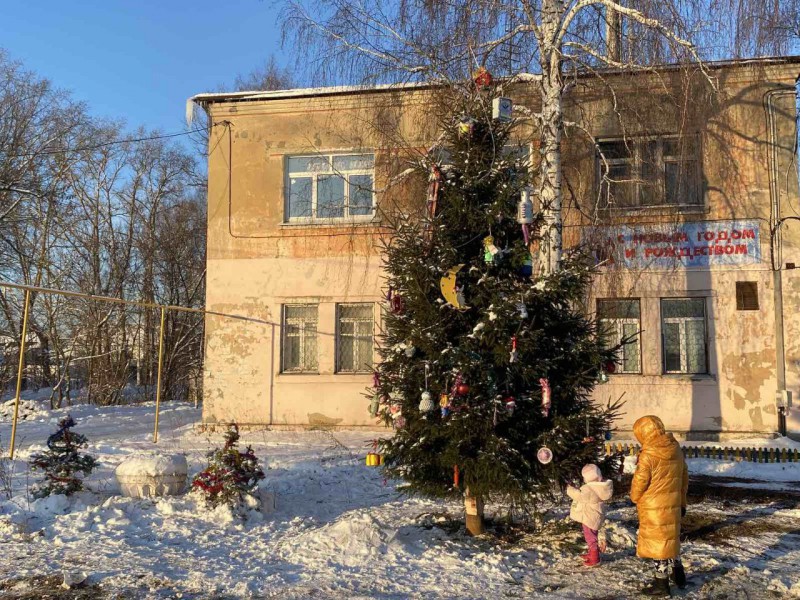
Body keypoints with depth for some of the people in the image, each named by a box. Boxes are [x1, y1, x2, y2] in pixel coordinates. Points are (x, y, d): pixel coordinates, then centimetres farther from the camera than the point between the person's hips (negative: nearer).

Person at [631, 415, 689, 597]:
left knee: (657, 541, 4)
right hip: (672, 504, 7)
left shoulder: (648, 455, -22)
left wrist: (635, 498, 4)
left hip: (653, 507, -7)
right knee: (671, 538, 22)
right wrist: (682, 501, 22)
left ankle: (661, 583, 13)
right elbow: (684, 477, 12)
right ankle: (678, 575, 35)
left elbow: (639, 481, -16)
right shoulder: (676, 449, 2)